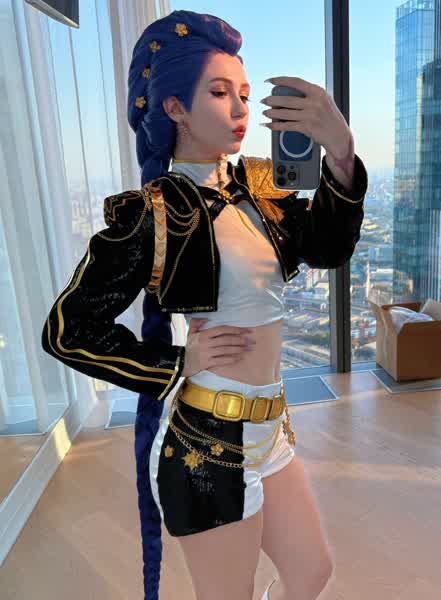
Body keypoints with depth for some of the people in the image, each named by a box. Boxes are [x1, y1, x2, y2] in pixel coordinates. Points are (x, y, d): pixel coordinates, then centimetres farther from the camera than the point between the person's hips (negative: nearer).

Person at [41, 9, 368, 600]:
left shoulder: (256, 185, 5)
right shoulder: (151, 215, -15)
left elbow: (328, 248, -8)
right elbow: (68, 331, -11)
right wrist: (177, 365, -13)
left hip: (269, 428, 7)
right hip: (208, 443, -7)